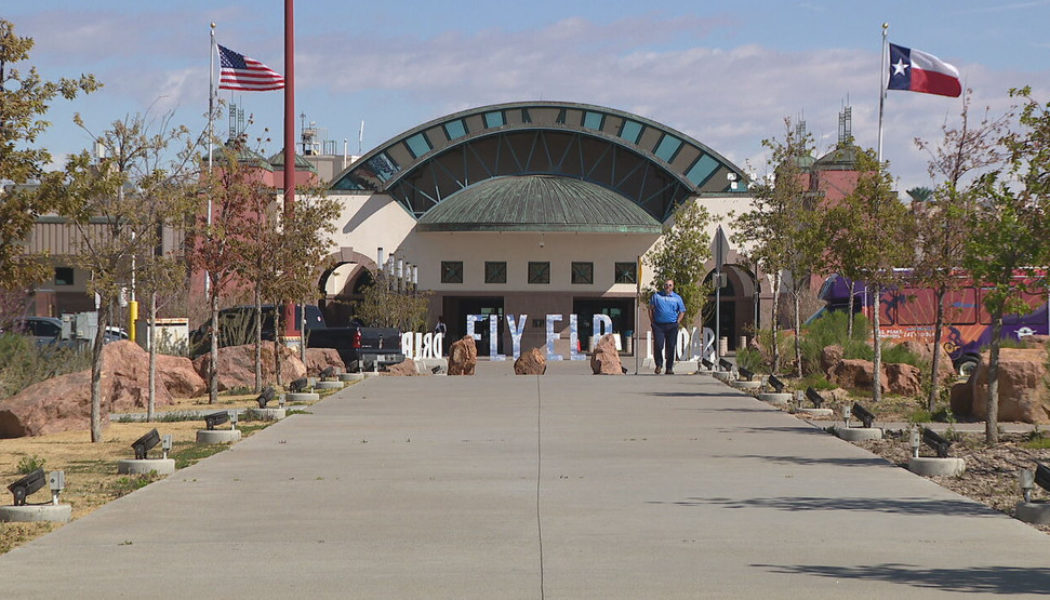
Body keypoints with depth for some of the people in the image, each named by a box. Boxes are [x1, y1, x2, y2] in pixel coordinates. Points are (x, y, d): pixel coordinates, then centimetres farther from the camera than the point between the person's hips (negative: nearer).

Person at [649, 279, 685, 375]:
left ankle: (669, 368, 9)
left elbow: (682, 311, 13)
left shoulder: (677, 298, 10)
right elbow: (651, 309, 12)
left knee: (671, 347, 1)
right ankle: (659, 365, 8)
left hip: (672, 326, 1)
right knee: (658, 346, -10)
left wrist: (677, 322, 1)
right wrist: (652, 321, 2)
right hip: (658, 325, -1)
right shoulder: (656, 296, 10)